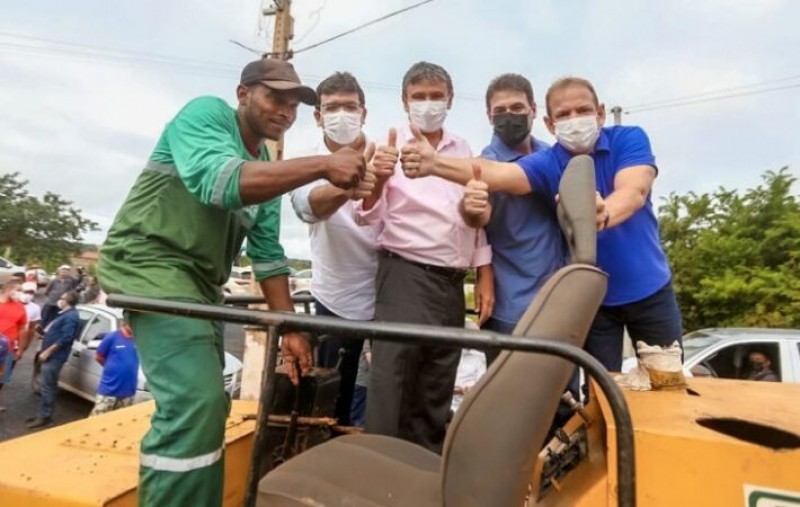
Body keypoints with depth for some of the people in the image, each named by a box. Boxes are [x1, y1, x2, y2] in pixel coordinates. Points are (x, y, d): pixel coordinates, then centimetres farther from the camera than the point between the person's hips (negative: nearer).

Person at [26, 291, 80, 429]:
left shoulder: (71, 316, -17)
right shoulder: (65, 314, 17)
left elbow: (65, 338, -24)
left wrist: (47, 352, -21)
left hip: (54, 357, -11)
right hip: (52, 356, 11)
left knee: (47, 387, -6)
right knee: (47, 386, 15)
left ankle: (44, 416, 0)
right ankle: (42, 414, 23)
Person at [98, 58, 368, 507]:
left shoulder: (268, 169, 12)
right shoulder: (206, 114, -8)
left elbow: (268, 255, 10)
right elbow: (218, 182, -30)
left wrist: (290, 328, 3)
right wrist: (322, 165, -34)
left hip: (201, 282, 9)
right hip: (151, 263, -9)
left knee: (206, 405, 15)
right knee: (195, 402, -20)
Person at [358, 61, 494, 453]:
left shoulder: (463, 151, 11)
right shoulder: (390, 149, -2)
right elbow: (368, 217, -12)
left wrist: (485, 276, 9)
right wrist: (378, 181, -32)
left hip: (451, 281, 5)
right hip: (404, 276, -5)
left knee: (436, 391, 14)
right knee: (392, 384, -4)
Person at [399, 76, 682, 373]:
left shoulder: (629, 139, -9)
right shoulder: (548, 163, -10)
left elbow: (633, 191, -29)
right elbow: (497, 174, -29)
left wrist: (604, 214, -53)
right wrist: (435, 164, -47)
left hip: (650, 290, 1)